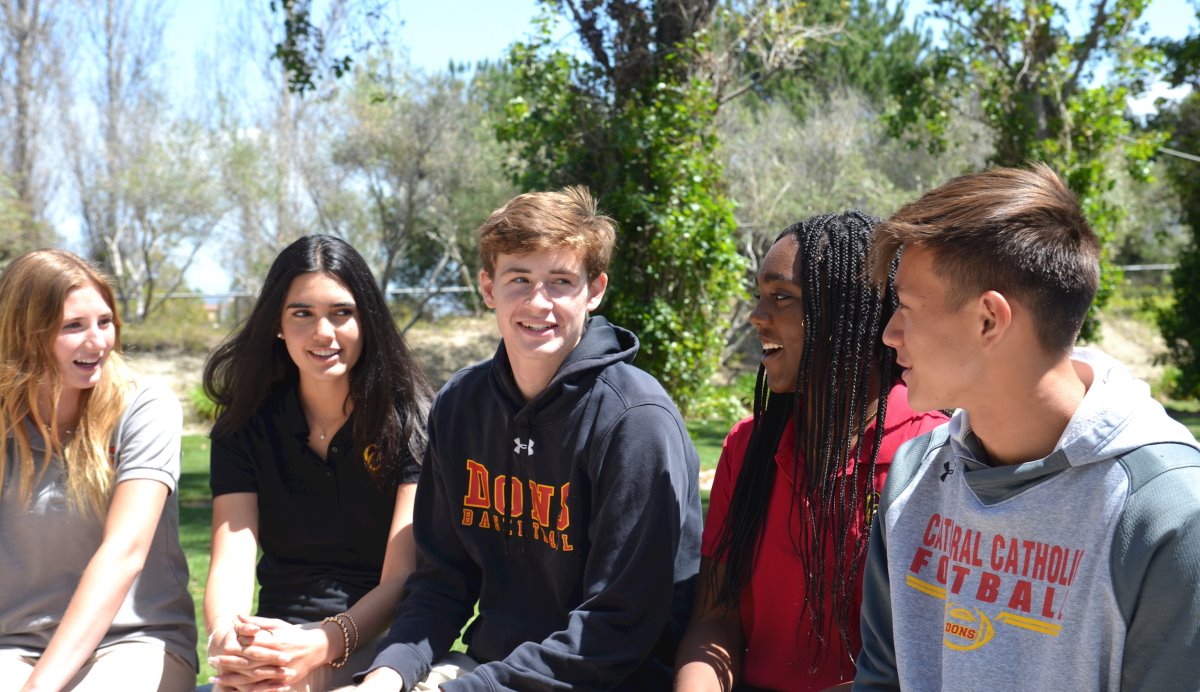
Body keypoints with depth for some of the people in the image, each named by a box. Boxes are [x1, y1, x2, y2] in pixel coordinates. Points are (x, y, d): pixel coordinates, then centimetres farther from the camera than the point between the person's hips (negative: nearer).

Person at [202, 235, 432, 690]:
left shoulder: (409, 422, -4)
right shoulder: (244, 427, 5)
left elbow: (402, 578, -11)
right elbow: (231, 564, -5)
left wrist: (322, 645, -29)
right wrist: (227, 637, -28)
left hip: (378, 640, -3)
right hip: (281, 634, 3)